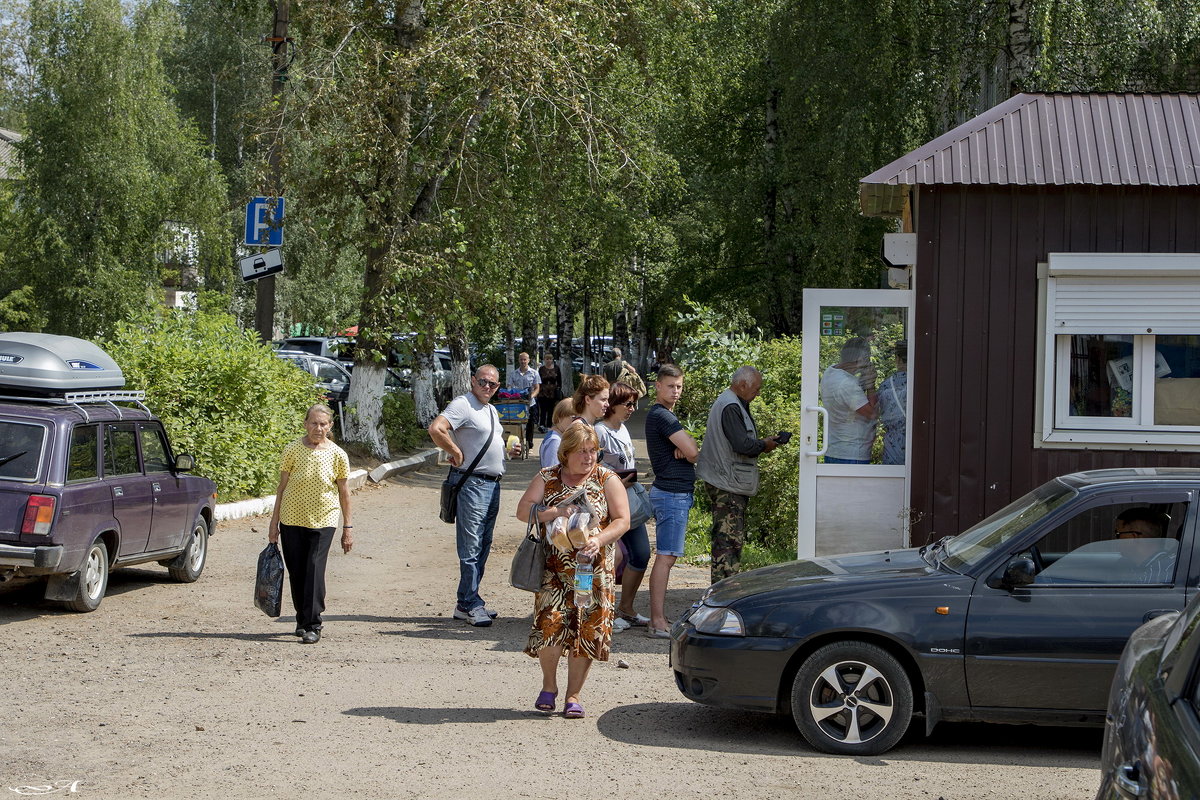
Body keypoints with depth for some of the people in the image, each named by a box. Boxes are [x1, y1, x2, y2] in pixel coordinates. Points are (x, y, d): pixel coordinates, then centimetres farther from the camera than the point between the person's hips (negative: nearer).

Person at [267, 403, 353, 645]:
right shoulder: (292, 450, -3)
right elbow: (282, 487, 4)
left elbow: (344, 492, 5)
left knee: (315, 571, -11)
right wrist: (274, 521, 5)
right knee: (296, 572, 7)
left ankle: (313, 625, -7)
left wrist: (348, 527, 5)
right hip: (293, 518, 1)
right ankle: (302, 619, 25)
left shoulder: (337, 455, -2)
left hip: (323, 520, -1)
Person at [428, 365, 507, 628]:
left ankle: (466, 603, 16)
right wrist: (456, 453, -18)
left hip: (493, 485, 10)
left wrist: (510, 445, 15)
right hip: (472, 484, -10)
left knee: (483, 547, 11)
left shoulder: (491, 410, 18)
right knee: (471, 547, -8)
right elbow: (436, 429, -25)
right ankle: (471, 604, -6)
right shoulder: (463, 404, -11)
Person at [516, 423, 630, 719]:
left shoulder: (608, 480, 5)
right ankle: (549, 684, 12)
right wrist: (555, 513, -18)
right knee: (551, 623, -13)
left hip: (594, 569, 1)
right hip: (553, 569, 0)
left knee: (586, 629, -2)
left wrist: (599, 540, -20)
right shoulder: (547, 478, 7)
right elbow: (523, 510, -1)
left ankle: (573, 694, 11)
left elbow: (622, 520, -1)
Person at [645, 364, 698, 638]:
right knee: (665, 557, -11)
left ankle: (658, 619, 15)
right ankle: (658, 623, -12)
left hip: (675, 493, 11)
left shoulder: (661, 415, 18)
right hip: (673, 494, -11)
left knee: (666, 557, 12)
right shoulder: (662, 416, -14)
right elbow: (693, 453, -20)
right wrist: (688, 445, 3)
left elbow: (689, 450, 14)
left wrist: (684, 446, -9)